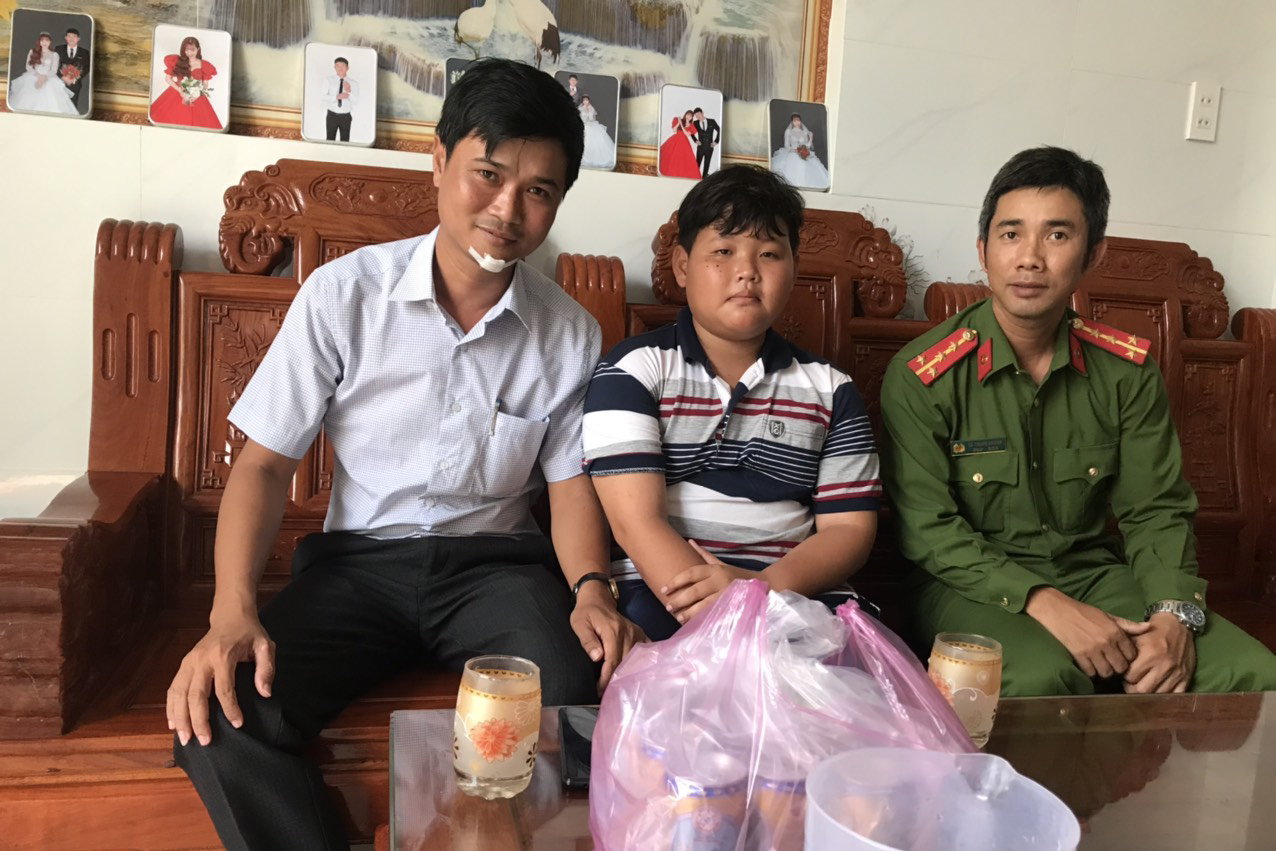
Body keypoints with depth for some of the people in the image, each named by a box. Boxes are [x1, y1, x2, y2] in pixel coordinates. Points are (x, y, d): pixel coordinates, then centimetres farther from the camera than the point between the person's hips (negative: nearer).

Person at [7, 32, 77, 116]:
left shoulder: (54, 54, 7)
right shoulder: (32, 52, 12)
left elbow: (54, 70, -1)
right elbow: (28, 66, 6)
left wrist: (44, 77, -17)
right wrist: (38, 76, -11)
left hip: (48, 81, -1)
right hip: (32, 79, 2)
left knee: (49, 103, -17)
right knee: (28, 102, -10)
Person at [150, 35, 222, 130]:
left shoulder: (203, 65, -1)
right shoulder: (177, 61, 0)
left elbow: (206, 85, 2)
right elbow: (167, 78, 2)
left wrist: (197, 94, -17)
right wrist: (180, 91, -11)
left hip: (195, 99, -1)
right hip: (176, 96, 1)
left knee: (196, 121, -5)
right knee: (172, 120, 0)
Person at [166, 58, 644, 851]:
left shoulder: (572, 334, -1)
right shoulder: (344, 293, -6)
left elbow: (571, 482, 5)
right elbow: (265, 463, -4)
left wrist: (591, 588, -16)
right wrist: (232, 611, -18)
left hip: (495, 562, 1)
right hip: (359, 558, 0)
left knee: (579, 695, -30)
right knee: (222, 715, -26)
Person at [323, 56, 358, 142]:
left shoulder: (354, 83, -2)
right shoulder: (328, 81, 0)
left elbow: (356, 103, -6)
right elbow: (324, 97, -9)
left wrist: (349, 92, -24)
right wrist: (337, 97, -25)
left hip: (346, 116, 0)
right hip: (332, 115, 0)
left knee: (345, 141, 8)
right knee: (330, 141, 7)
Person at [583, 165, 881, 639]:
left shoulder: (830, 390, 13)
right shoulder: (633, 370, 3)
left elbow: (849, 528, 7)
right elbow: (636, 523, -8)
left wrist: (764, 587, -14)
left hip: (793, 592, 2)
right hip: (660, 590, -2)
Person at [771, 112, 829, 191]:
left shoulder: (805, 132, 15)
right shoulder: (788, 131, 8)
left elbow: (807, 145, 16)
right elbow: (787, 145, 2)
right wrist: (794, 150, -13)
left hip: (804, 156, 3)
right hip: (792, 155, -3)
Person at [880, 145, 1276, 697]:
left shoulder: (1128, 371, 3)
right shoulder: (921, 377, -11)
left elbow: (1156, 512, 4)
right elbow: (927, 528, -13)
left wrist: (1175, 616, -15)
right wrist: (1043, 603, -24)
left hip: (1093, 573, 5)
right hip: (970, 585, -4)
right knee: (1043, 677, -35)